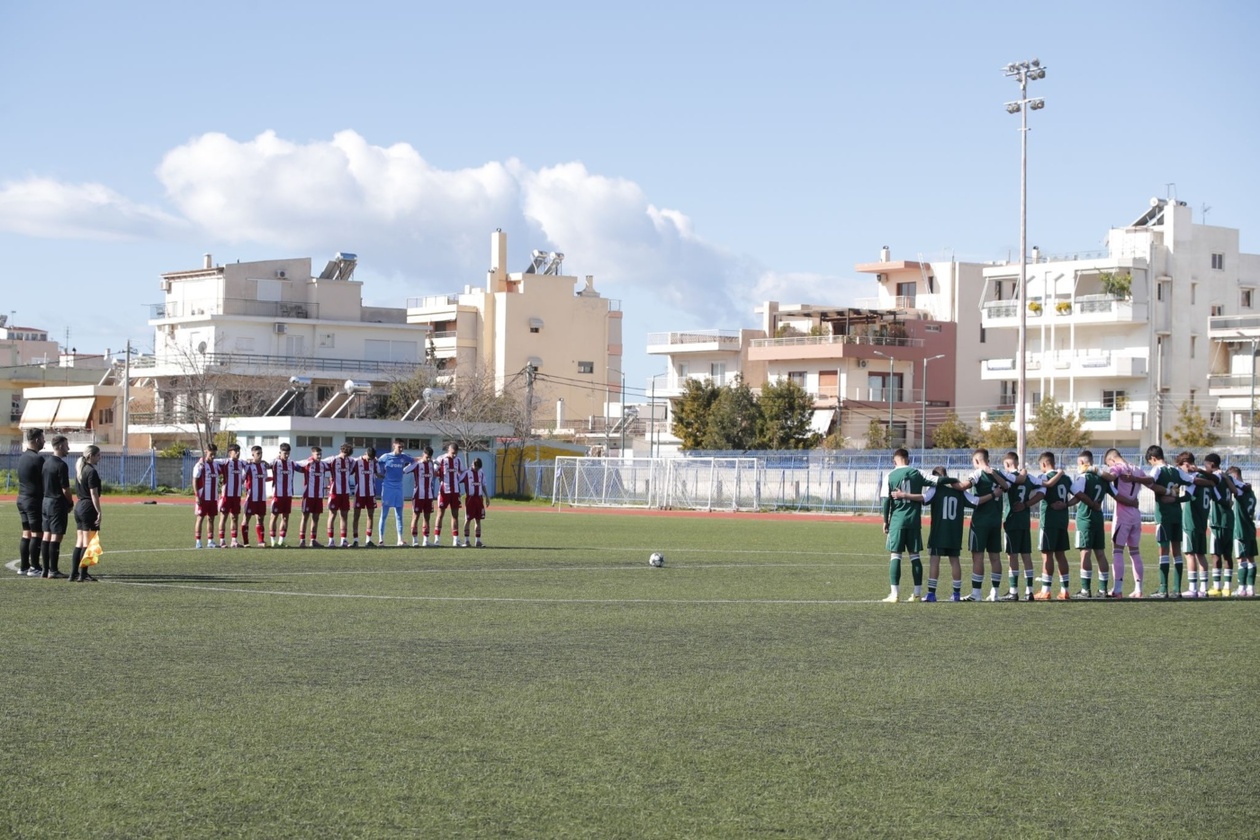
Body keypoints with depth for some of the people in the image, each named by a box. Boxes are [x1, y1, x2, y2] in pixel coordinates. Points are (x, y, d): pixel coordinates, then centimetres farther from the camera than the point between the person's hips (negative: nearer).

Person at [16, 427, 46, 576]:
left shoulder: (22, 458, 12)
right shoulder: (37, 458, -15)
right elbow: (45, 481, -13)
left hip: (22, 499, 9)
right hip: (34, 501, -9)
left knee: (26, 534, 12)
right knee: (37, 534, -4)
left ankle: (23, 566, 14)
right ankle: (34, 568, -4)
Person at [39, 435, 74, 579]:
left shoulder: (46, 462, 9)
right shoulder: (61, 465, -17)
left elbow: (45, 483, 14)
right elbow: (65, 489, -17)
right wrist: (71, 503, 0)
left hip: (46, 501, 8)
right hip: (58, 503, -8)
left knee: (47, 536, 10)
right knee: (56, 537, -4)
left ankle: (45, 569, 13)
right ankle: (53, 570, -2)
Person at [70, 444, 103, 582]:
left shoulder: (80, 470, 13)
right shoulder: (91, 471, -14)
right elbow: (94, 494, -17)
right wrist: (99, 512, -14)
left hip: (79, 506, 9)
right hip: (88, 508, -9)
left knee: (79, 542, 12)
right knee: (87, 542, -4)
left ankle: (74, 573, 12)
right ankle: (83, 574, -3)